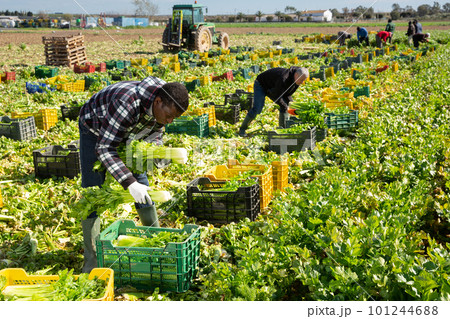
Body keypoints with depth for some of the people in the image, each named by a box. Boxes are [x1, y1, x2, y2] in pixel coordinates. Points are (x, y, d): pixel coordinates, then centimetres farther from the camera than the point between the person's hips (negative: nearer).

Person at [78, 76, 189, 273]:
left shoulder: (163, 105, -21)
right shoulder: (128, 104, -44)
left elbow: (154, 135, -1)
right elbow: (104, 149, -40)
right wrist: (129, 183, -48)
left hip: (125, 134, 6)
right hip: (94, 130, -6)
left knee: (142, 186, 5)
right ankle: (91, 260, -5)